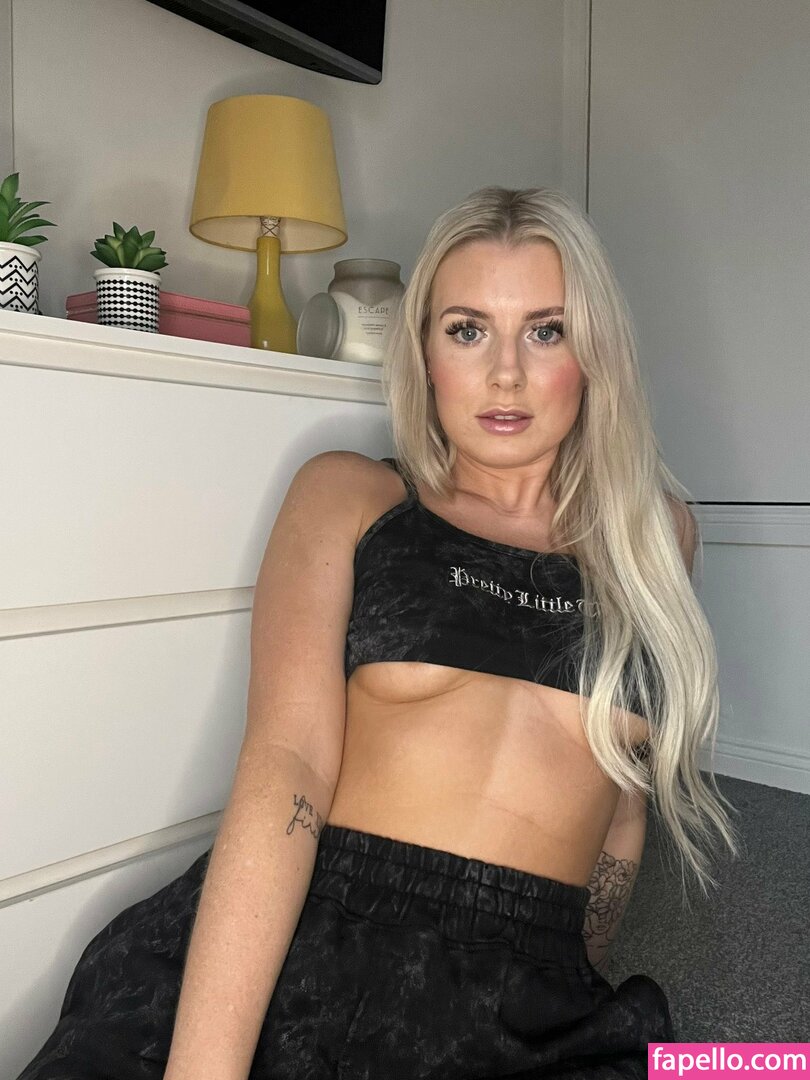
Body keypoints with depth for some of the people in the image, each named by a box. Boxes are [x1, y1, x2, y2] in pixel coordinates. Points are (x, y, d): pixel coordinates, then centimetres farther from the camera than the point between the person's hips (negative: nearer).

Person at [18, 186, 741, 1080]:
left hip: (526, 1008, 3)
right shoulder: (349, 495, 4)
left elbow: (626, 802, 16)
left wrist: (578, 980, 11)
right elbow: (284, 764, -9)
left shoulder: (654, 532, 11)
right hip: (291, 952, -2)